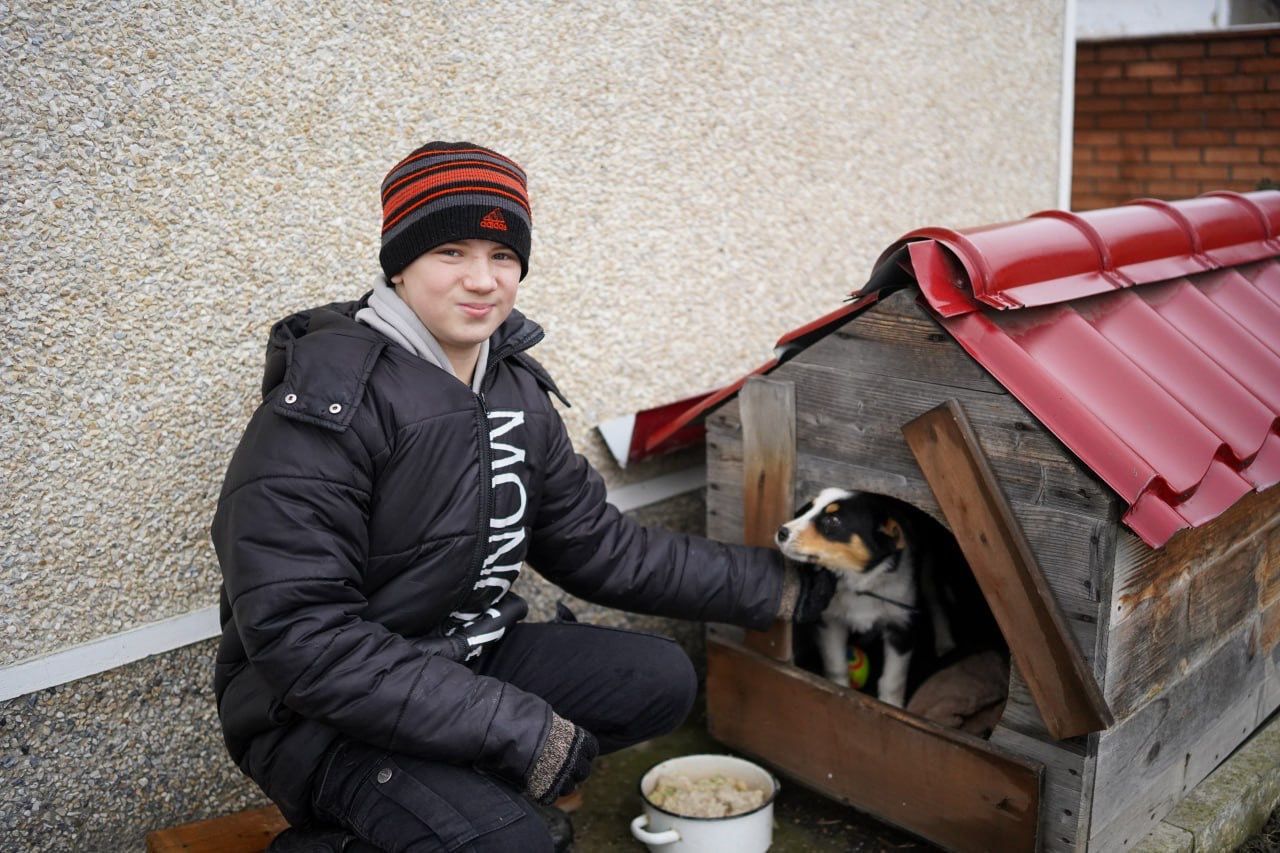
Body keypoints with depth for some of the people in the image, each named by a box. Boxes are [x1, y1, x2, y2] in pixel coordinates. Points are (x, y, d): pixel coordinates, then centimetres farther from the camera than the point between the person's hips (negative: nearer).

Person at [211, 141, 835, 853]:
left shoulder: (517, 391, 3)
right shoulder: (332, 397, -22)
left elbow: (600, 546, 10)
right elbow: (296, 630, -27)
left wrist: (774, 586, 9)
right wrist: (515, 725, -29)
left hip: (467, 660, 8)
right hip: (322, 710, -7)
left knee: (660, 680, 4)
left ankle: (468, 794, 0)